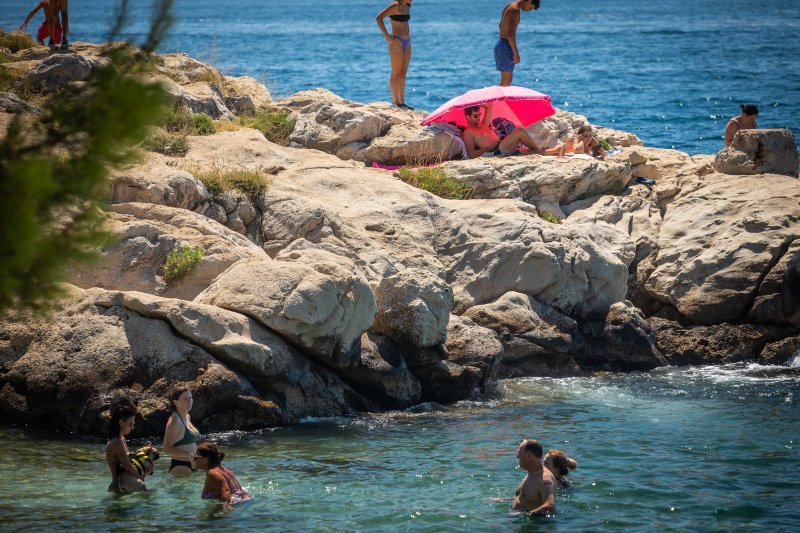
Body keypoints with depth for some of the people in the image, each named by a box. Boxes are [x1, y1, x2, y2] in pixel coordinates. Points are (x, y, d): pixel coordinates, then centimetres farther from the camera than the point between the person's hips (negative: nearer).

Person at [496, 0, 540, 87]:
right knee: (507, 80, -5)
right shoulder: (515, 10, -18)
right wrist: (516, 53, -22)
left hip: (500, 44, 10)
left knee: (506, 79, 14)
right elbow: (510, 34, -25)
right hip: (506, 47, -10)